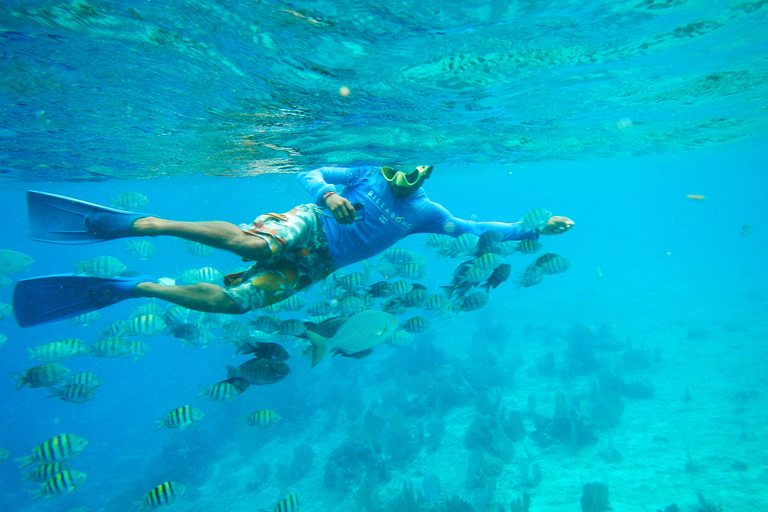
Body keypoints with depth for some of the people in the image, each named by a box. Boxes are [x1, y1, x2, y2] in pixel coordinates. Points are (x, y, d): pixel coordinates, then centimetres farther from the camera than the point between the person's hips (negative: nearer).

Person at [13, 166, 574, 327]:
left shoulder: (422, 212, 9)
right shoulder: (368, 174, 4)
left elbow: (479, 229, 10)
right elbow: (310, 174, 3)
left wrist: (536, 229, 5)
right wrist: (328, 194, -20)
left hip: (313, 265, 3)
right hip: (308, 226, -2)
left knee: (228, 301, -8)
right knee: (252, 242, -37)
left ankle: (135, 287, 6)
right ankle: (135, 222, -24)